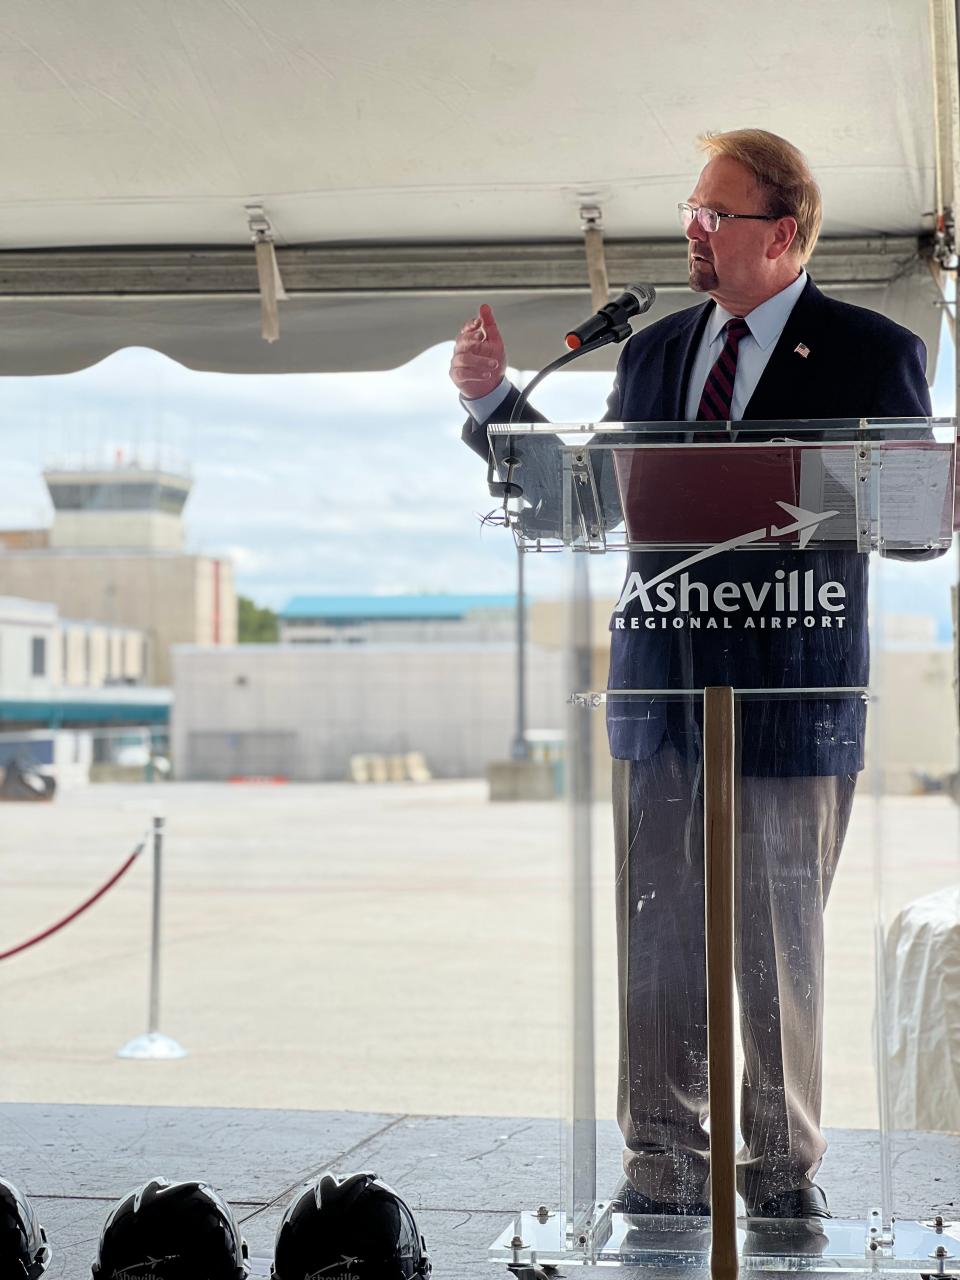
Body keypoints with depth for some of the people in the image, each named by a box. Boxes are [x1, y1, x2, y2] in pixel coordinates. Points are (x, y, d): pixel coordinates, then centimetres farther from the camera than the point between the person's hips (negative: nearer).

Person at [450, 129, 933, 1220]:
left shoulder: (872, 354, -1)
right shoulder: (653, 353, 13)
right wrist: (493, 403, 6)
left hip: (790, 689, -4)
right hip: (661, 686, 4)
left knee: (781, 944, 4)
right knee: (657, 938, 5)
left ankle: (783, 1170, 17)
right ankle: (666, 1167, 14)